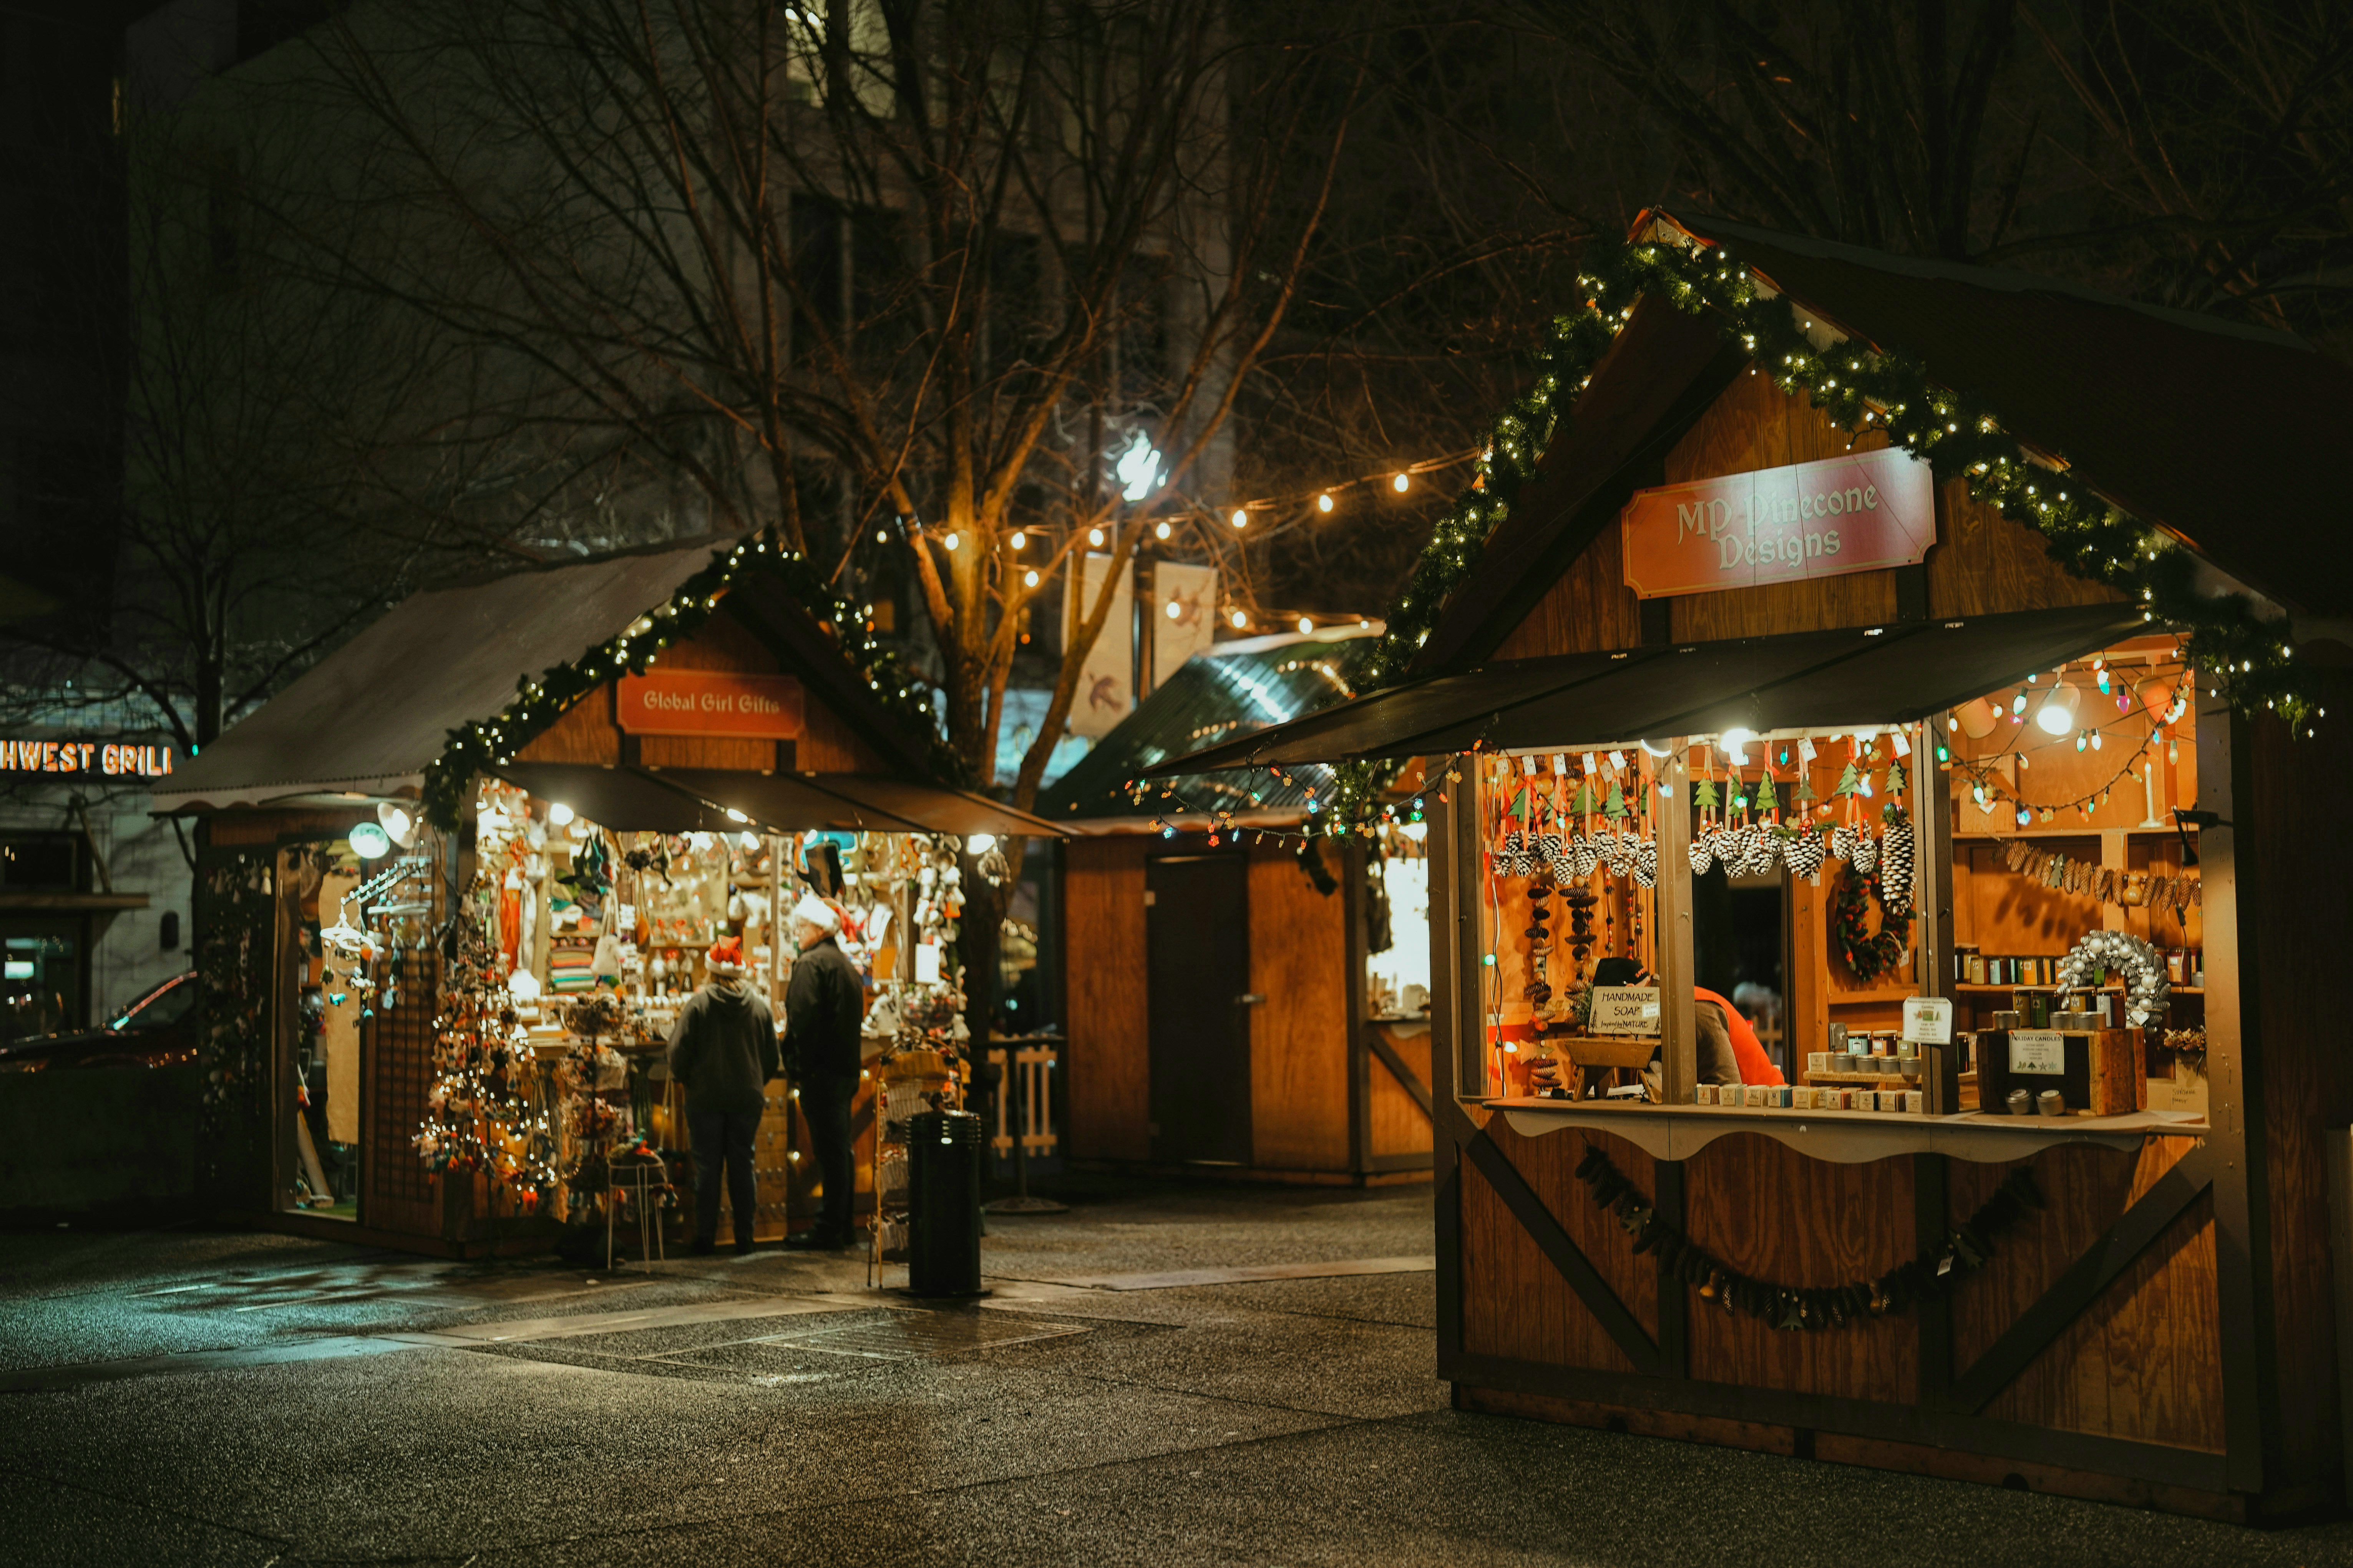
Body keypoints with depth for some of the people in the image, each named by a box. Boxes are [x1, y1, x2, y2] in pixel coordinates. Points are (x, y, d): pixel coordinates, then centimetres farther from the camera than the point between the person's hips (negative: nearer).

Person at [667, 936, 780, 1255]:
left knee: (707, 1166, 6)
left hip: (705, 1097, -2)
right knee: (742, 1165, 9)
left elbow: (680, 1052, -7)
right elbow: (773, 1056, 7)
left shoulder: (698, 1004, -10)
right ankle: (744, 1237, 10)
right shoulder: (759, 1005, 0)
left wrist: (686, 1079, 12)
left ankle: (706, 1237, 8)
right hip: (747, 1098, 2)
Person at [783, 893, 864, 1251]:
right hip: (846, 1068, 9)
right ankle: (842, 1226, 19)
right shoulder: (846, 964, 18)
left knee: (829, 1151, -7)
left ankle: (829, 1231, -5)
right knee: (839, 1150, 14)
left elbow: (803, 1020, -20)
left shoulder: (811, 963, -11)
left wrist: (801, 1066, -14)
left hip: (822, 1072, -9)